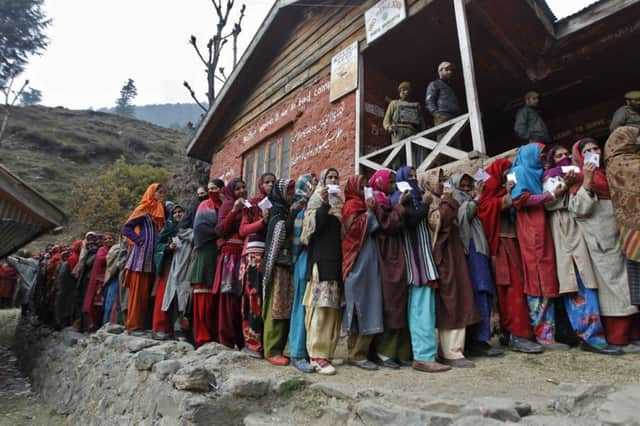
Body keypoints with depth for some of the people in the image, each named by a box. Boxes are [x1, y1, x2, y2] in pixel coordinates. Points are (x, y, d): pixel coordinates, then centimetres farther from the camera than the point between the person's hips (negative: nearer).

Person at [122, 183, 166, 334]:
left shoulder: (161, 211, 17)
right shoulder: (143, 209, 0)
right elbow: (126, 228, -4)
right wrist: (140, 240, -11)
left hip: (153, 257, 6)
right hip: (141, 255, -6)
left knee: (147, 292, 7)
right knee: (138, 291, -5)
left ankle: (142, 323, 12)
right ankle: (133, 325, 0)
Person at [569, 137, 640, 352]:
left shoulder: (609, 173, 18)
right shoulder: (579, 177, 1)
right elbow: (579, 210, -12)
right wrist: (587, 181, -19)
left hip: (621, 235, 6)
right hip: (602, 239, -6)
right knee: (613, 284, -6)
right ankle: (617, 338, 1)